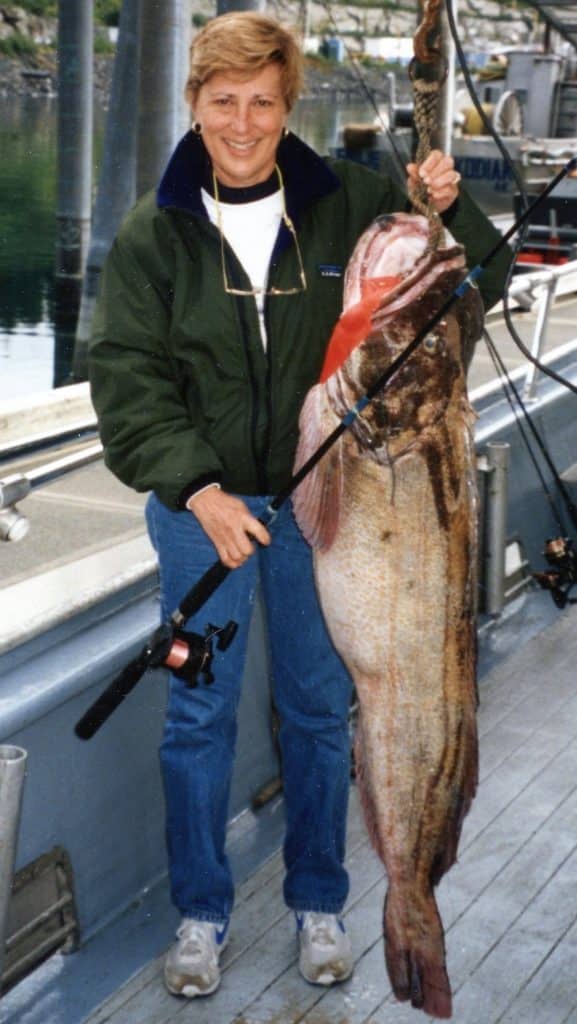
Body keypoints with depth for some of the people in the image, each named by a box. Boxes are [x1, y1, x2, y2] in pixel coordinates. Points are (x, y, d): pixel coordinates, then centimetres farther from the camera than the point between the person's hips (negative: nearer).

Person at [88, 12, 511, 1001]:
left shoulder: (350, 201, -3)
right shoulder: (155, 230, -3)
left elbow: (474, 288, 4)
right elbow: (126, 374, -6)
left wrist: (450, 209, -17)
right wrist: (196, 486, -18)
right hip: (200, 503, 0)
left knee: (319, 707, 11)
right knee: (199, 713, 6)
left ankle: (318, 901, 29)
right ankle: (201, 911, 24)